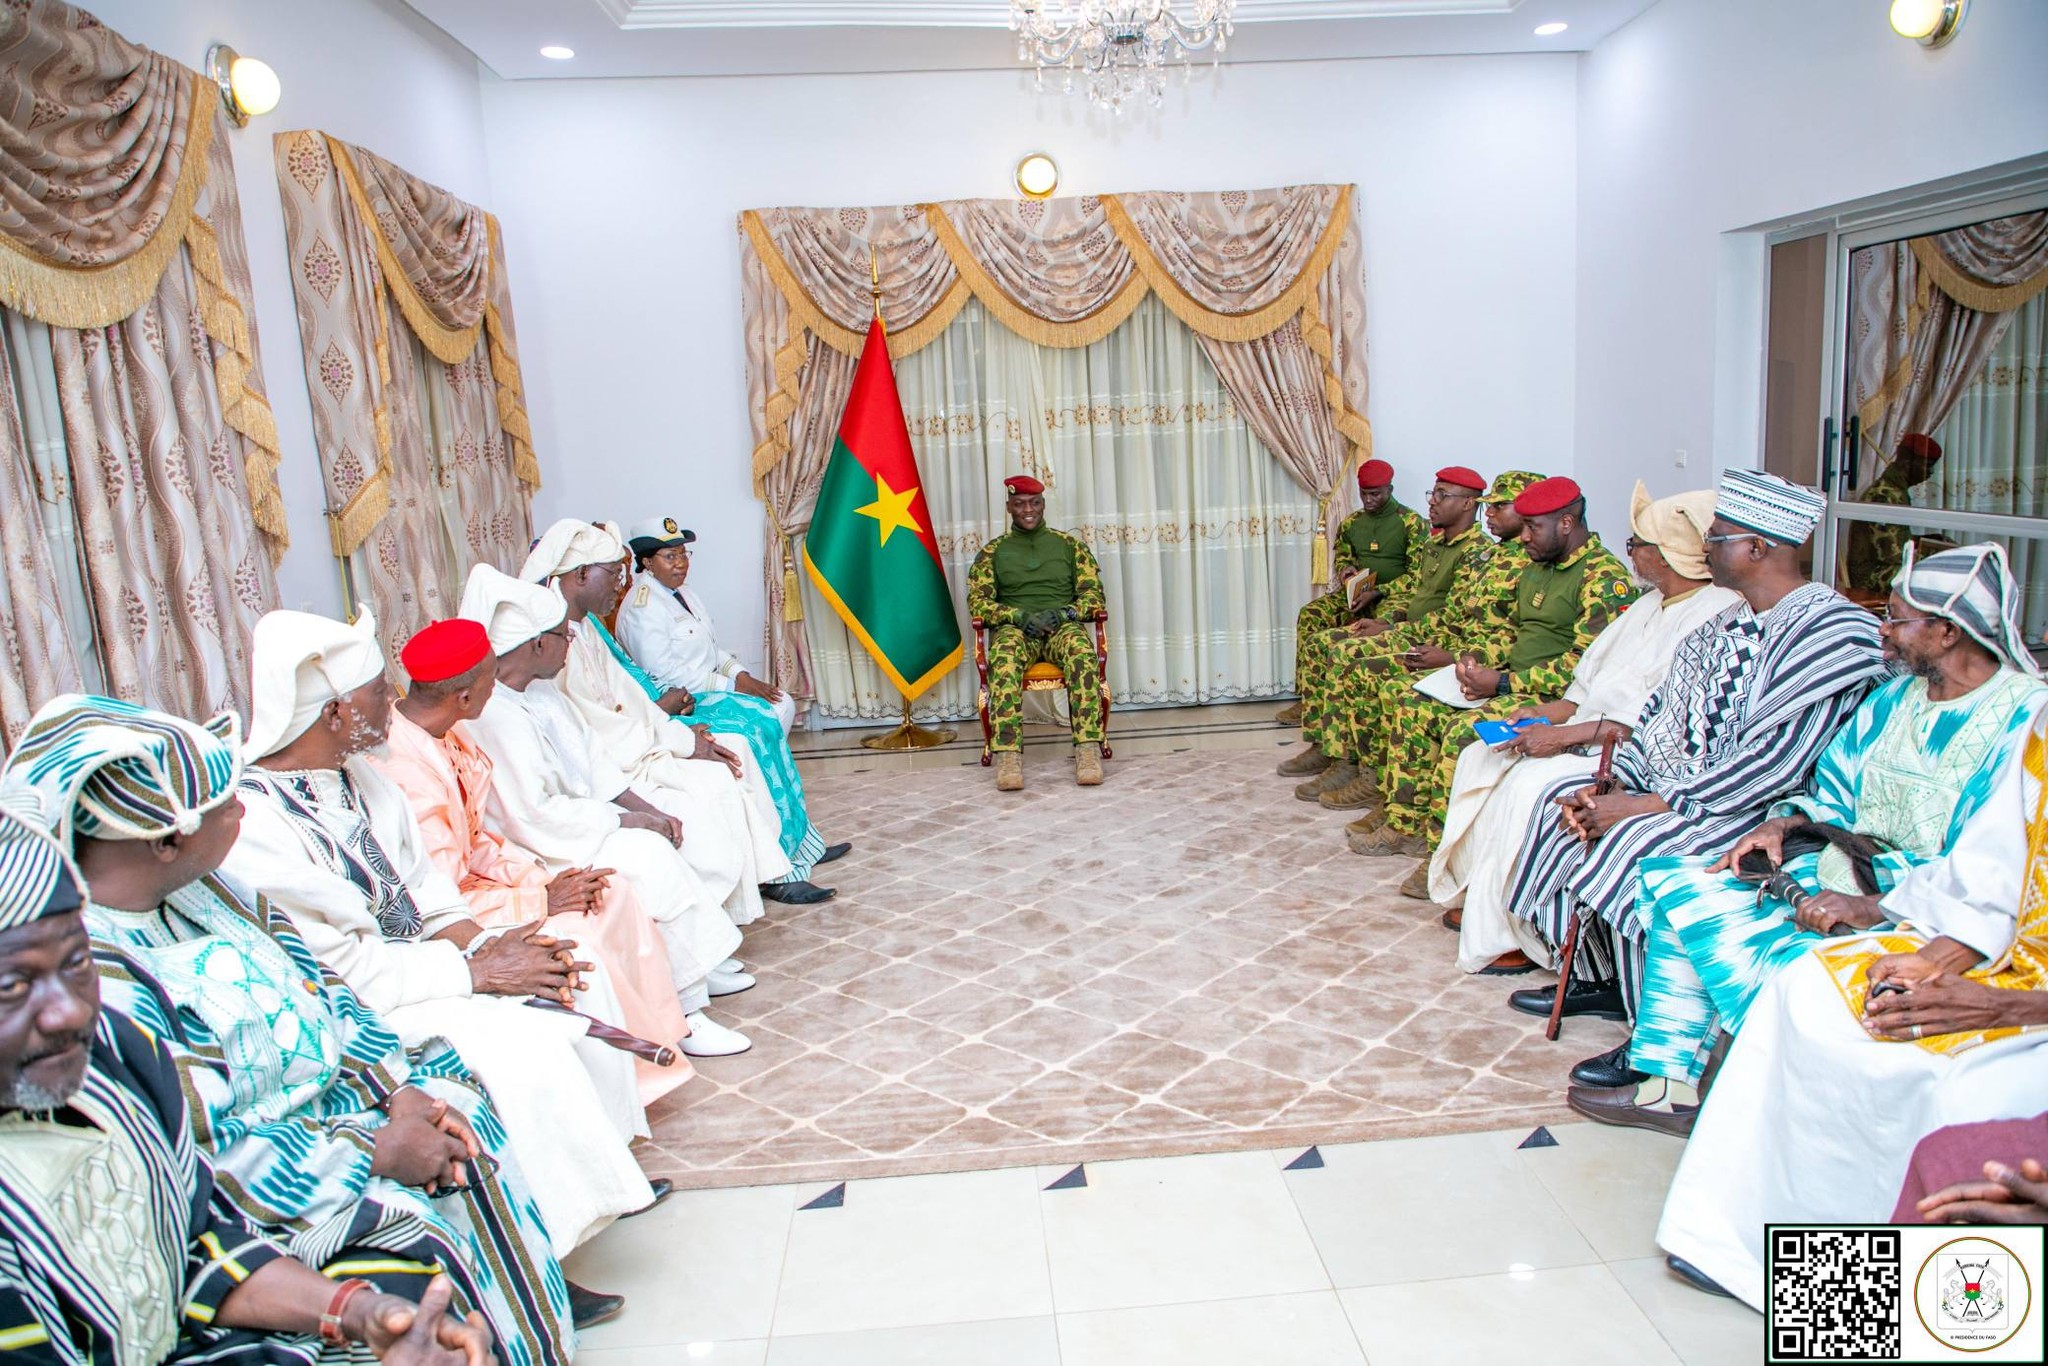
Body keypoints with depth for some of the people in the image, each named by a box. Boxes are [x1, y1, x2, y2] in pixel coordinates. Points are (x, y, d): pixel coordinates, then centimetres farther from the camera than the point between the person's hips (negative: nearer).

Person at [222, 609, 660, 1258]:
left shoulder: (354, 775, 6)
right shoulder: (255, 823, -24)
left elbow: (424, 893, 10)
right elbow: (333, 973, -24)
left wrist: (487, 943, -8)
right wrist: (476, 971, -19)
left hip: (410, 958, 9)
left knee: (580, 984, 0)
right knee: (523, 1045, -24)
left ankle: (601, 1169, 10)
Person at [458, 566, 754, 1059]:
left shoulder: (539, 691, 7)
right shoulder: (492, 715, -25)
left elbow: (591, 760, 13)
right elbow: (533, 818, -28)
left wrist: (644, 807, -2)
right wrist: (627, 819, -19)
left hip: (570, 820, 11)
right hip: (528, 855, -11)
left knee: (669, 829, 5)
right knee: (649, 856, -24)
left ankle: (700, 960, 10)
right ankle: (682, 1011, -16)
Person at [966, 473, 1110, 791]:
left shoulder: (1070, 545, 18)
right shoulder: (992, 552, 16)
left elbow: (1093, 594, 10)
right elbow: (978, 602, 5)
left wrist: (1064, 614, -12)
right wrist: (1022, 617, -13)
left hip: (1063, 626, 1)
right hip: (1015, 629, 0)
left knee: (1081, 649, -38)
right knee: (1005, 656, -39)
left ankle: (1089, 750, -45)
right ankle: (1008, 754, -49)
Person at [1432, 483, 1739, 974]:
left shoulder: (1715, 614, -17)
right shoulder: (1651, 603, 16)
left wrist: (1566, 735, -24)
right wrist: (1547, 712, 2)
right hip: (1589, 735, 11)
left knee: (1530, 783, -28)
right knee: (1482, 757, 1)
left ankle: (1506, 934, -15)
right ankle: (1477, 895, 6)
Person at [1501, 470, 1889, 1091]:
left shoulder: (1829, 629, -18)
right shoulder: (1728, 622, 12)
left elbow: (1774, 762, -26)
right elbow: (1660, 718, 11)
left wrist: (1649, 804, -24)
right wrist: (1609, 788, -6)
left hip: (1765, 811, -10)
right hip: (1681, 791, 10)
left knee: (1636, 845, -30)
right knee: (1563, 802, 1)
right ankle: (1597, 977, 9)